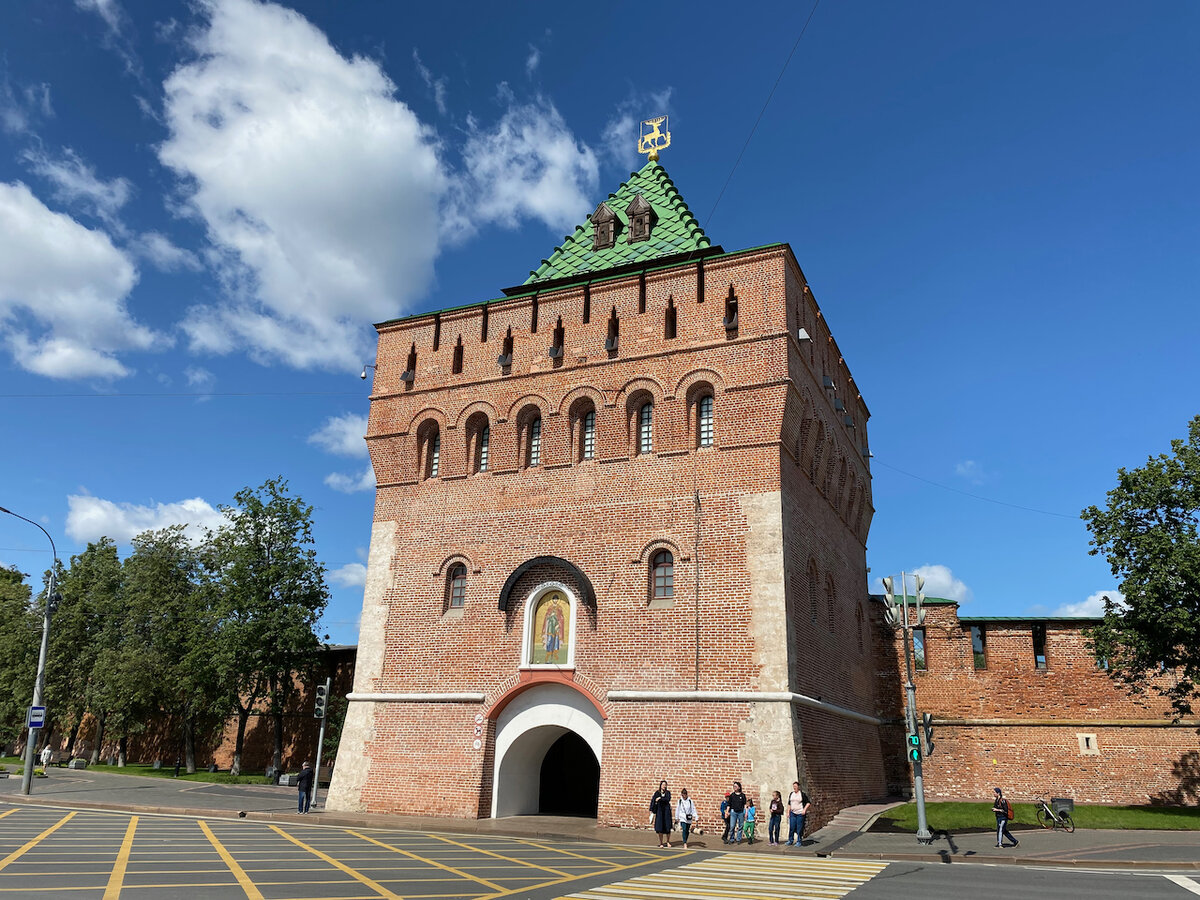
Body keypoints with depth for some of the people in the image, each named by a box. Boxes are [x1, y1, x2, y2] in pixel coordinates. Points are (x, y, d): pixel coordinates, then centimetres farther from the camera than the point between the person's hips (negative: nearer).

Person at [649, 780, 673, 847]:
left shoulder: (668, 792, 4)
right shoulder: (657, 793, 2)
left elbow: (668, 799, -15)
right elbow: (653, 801, -3)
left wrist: (660, 798, -18)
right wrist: (651, 810, -11)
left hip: (667, 811, 0)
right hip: (659, 811, 0)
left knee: (667, 827, -1)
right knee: (660, 827, -1)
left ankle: (667, 842, 18)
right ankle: (661, 843, 9)